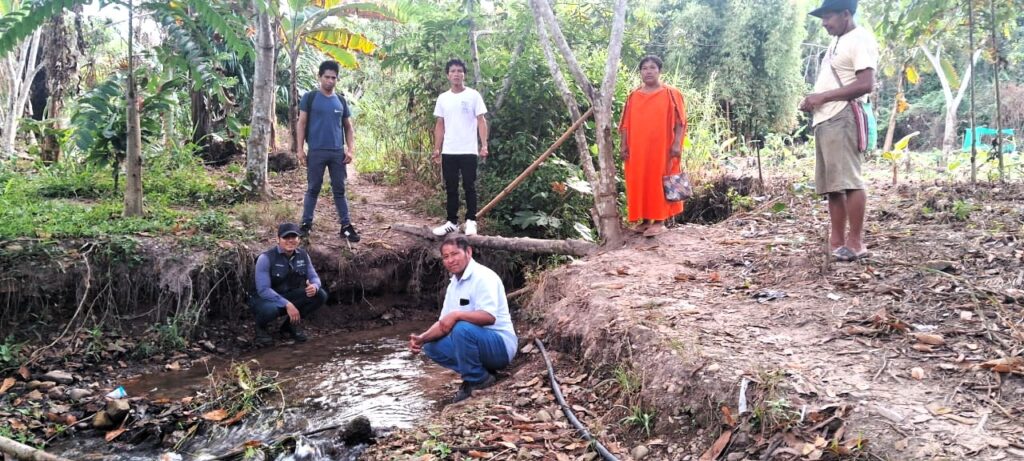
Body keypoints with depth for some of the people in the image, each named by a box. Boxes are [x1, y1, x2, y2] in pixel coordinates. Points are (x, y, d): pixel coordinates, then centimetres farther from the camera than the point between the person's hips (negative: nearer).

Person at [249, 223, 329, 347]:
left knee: (320, 295, -15)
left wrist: (314, 286, -26)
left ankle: (292, 324, 9)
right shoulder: (266, 258, -20)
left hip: (291, 297, 5)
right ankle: (261, 327, 0)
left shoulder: (303, 255, -4)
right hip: (266, 299, -5)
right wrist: (287, 304, -34)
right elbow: (263, 290, -25)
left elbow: (314, 277, 1)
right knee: (270, 309, -40)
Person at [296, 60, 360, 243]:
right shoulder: (310, 97, 0)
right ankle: (306, 224, 13)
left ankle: (346, 226, 9)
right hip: (316, 152, -3)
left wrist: (351, 150, 2)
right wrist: (300, 149, -8)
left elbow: (348, 127, 14)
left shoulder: (341, 101, 11)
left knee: (339, 190, 6)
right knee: (313, 189, 4)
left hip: (338, 152, 3)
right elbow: (301, 124, -1)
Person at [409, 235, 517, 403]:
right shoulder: (453, 284, 10)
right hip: (475, 340, 9)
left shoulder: (483, 277, -18)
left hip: (500, 345, -9)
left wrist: (456, 315, -30)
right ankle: (481, 372, 3)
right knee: (432, 346, 5)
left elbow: (489, 317, -30)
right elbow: (444, 324, 10)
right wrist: (422, 338, -6)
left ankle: (476, 381, -11)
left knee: (462, 329, -33)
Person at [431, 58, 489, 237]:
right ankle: (452, 222, 17)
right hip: (448, 152, 4)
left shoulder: (473, 95, -2)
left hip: (468, 151, -4)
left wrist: (484, 145, -13)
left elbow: (481, 121, -4)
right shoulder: (443, 98, 9)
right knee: (451, 188, 9)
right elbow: (440, 125, 13)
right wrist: (437, 149, 8)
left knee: (469, 187, 1)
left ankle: (471, 221, 10)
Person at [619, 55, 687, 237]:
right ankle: (645, 220, 15)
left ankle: (659, 221, 3)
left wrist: (677, 144, -12)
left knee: (659, 182, -2)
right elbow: (626, 124, 11)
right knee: (639, 182, 6)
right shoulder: (633, 96, 10)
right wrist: (624, 145, 3)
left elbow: (680, 122, -3)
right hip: (637, 149, 4)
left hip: (662, 148, -4)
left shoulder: (671, 94, 0)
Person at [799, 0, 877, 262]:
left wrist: (822, 96, -15)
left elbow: (865, 84, -15)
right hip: (825, 120, 10)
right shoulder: (838, 42, 24)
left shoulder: (860, 39, -5)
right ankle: (837, 241, 11)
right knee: (831, 184, 8)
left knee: (848, 180, -11)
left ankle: (856, 242, -7)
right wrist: (813, 102, 12)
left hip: (841, 119, -10)